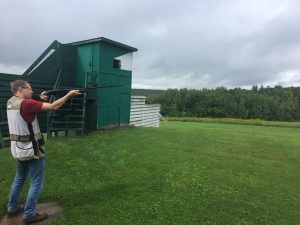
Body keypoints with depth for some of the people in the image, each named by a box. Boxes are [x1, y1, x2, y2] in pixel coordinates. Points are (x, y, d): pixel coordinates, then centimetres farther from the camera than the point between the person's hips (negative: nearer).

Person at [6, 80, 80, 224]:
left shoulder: (11, 102, 5)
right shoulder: (25, 103, -21)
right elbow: (53, 106, -24)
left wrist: (40, 100, 5)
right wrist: (69, 94, -17)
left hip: (18, 148, 9)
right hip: (31, 149, -9)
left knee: (19, 178, 24)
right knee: (36, 182, 4)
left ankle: (12, 208, 37)